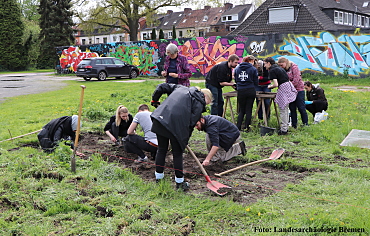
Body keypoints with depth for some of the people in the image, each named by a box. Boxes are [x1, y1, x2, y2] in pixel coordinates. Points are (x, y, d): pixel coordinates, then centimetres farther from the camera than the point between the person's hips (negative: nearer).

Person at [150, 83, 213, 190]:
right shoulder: (199, 103, 6)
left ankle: (158, 176, 30)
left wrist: (154, 100, 38)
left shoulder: (180, 88, 25)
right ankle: (179, 181, 17)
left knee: (161, 149, 19)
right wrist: (185, 140, 8)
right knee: (177, 153, 8)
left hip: (160, 119, 6)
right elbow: (192, 122, 0)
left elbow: (162, 87, 26)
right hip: (176, 125, -5)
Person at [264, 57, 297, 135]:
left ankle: (284, 130, 2)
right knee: (286, 109, 17)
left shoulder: (272, 71, -10)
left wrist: (270, 86, 4)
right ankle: (286, 127, 25)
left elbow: (276, 84, -17)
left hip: (283, 88, -9)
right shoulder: (279, 68, 17)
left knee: (282, 110, -2)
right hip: (289, 86, 9)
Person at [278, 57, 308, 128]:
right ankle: (294, 125, 14)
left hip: (298, 90, -6)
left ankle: (305, 124, 9)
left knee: (301, 108, -2)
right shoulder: (284, 70, 7)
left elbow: (296, 80, -19)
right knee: (292, 109, 7)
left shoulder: (294, 67, -11)